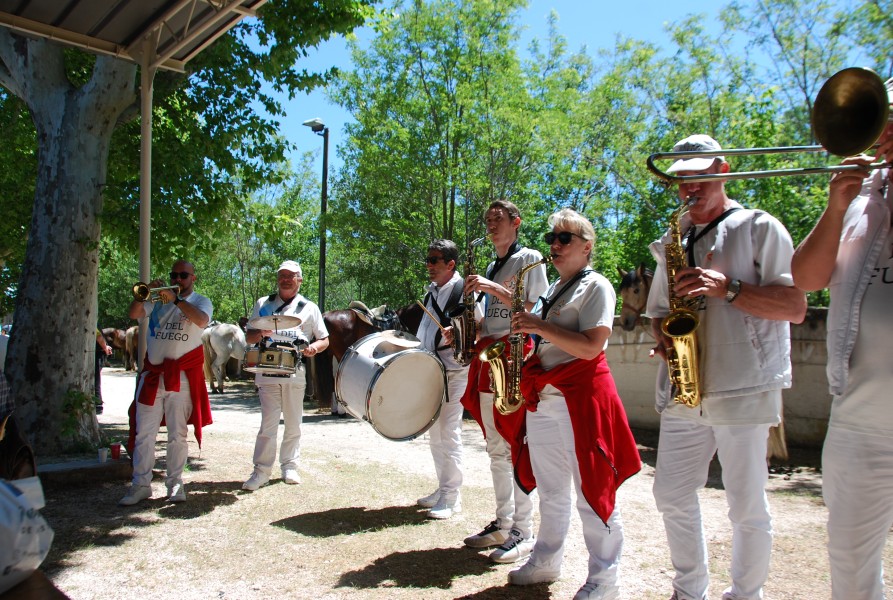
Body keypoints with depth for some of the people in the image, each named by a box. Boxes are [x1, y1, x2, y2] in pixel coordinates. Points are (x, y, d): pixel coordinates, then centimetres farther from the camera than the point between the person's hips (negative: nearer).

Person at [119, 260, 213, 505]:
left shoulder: (201, 301, 5)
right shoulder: (158, 299, 12)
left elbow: (201, 320, -17)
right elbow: (134, 313, -1)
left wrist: (176, 299, -20)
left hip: (182, 377, -2)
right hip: (152, 374, 3)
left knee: (177, 435, 4)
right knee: (143, 434, 2)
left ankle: (175, 483, 12)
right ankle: (141, 485, 9)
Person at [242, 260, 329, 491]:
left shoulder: (309, 308, 10)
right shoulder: (263, 304, 13)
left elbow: (324, 340, 11)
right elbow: (248, 337, 13)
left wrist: (313, 347, -12)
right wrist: (261, 333, -10)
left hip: (295, 373, 1)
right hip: (268, 371, 0)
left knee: (293, 424, 7)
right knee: (268, 422, -7)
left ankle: (289, 467, 19)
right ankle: (261, 471, 0)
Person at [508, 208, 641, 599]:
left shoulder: (596, 286, -6)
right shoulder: (552, 290, 18)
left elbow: (589, 347, -17)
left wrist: (541, 327, -18)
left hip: (579, 397, -8)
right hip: (542, 398, 8)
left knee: (592, 492, 0)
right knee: (550, 490, 17)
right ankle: (546, 560, 31)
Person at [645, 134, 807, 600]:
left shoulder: (759, 227, 0)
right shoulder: (673, 242, 16)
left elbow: (795, 307, -7)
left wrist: (727, 288, -19)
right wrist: (664, 338, 0)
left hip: (744, 388, -5)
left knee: (746, 506, 4)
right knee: (671, 496, 11)